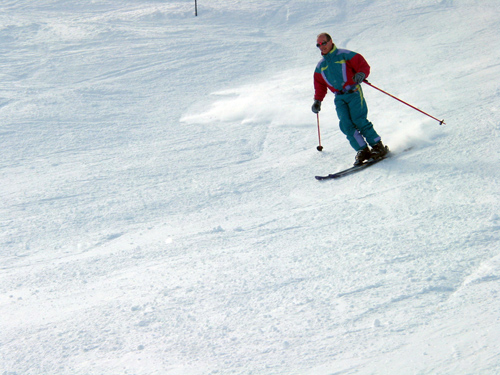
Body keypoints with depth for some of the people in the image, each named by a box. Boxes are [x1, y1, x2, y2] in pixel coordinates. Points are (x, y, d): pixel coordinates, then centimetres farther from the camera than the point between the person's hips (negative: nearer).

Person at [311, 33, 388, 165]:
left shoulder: (344, 55, 3)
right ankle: (363, 151, -13)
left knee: (358, 120, -17)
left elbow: (363, 65, -1)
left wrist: (361, 74, -22)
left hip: (353, 93, -5)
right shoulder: (320, 66, 18)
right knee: (346, 124, -14)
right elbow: (320, 85, 26)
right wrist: (317, 100, 14)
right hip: (339, 98, 5)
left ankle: (378, 146, -8)